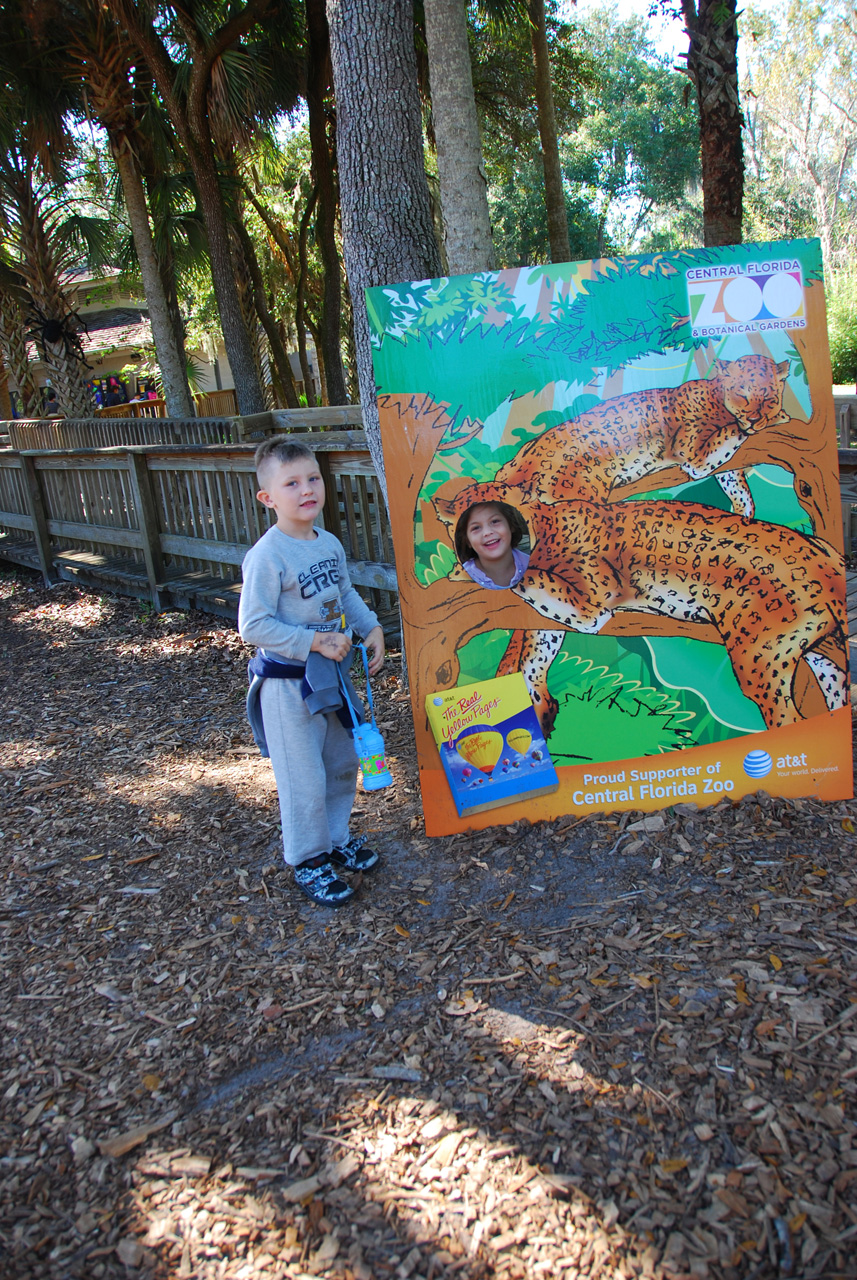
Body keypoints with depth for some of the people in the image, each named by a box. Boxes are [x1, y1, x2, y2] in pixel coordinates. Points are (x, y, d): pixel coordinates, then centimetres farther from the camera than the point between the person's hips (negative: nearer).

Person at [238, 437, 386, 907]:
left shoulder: (330, 544, 2)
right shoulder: (266, 556, -21)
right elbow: (253, 626, -23)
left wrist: (371, 627, 2)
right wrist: (315, 642, -23)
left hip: (331, 673, 8)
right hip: (288, 683, -8)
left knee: (343, 763, 21)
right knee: (304, 778, 4)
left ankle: (336, 839, 41)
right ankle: (308, 861, 23)